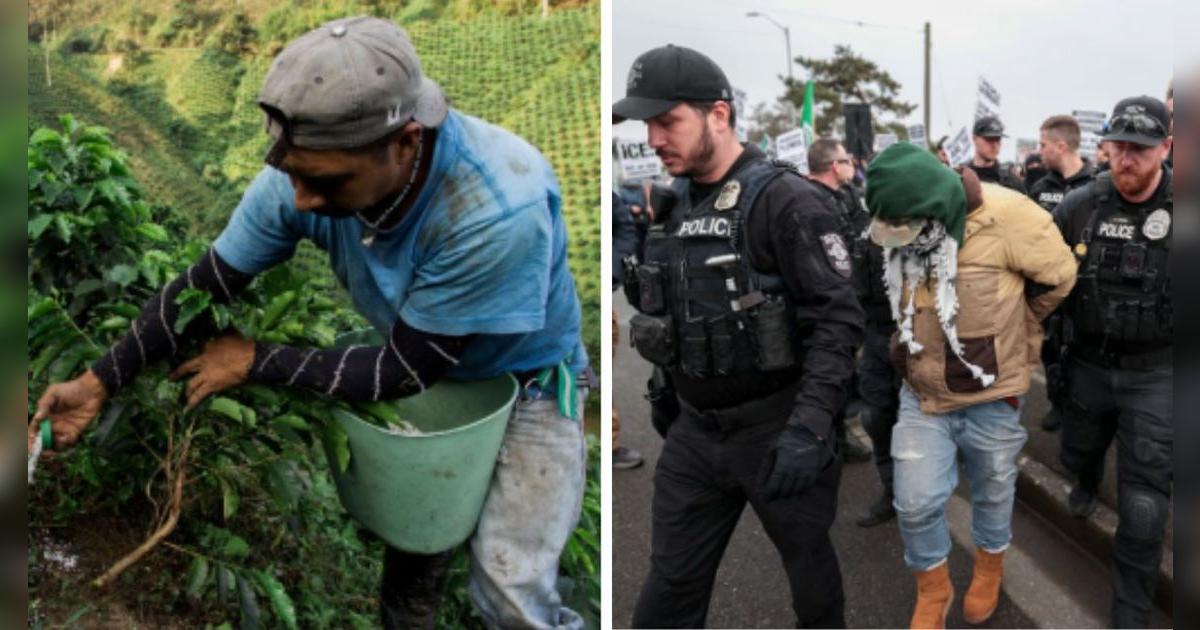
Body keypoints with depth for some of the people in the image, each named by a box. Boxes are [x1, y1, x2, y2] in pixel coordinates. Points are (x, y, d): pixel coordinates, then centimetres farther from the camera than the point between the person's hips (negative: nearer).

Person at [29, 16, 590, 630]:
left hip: (525, 378, -4)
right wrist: (99, 382, -12)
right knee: (414, 543, 11)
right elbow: (205, 284, -7)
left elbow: (406, 371, -27)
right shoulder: (306, 170, -24)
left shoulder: (502, 209, -39)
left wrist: (255, 361, -20)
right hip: (422, 363, 4)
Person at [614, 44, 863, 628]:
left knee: (810, 568, 16)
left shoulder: (787, 200, -15)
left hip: (776, 429, -6)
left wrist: (809, 428, -27)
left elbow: (839, 320, -20)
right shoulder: (670, 207, 7)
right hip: (695, 431, 6)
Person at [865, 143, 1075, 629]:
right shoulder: (900, 232, -9)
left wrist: (1006, 331, 5)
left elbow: (1058, 275, -6)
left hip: (990, 394, -3)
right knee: (915, 503, 2)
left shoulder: (1004, 217, -23)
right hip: (922, 393, 3)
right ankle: (932, 591, 28)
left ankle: (989, 570, 47)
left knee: (992, 493, 19)